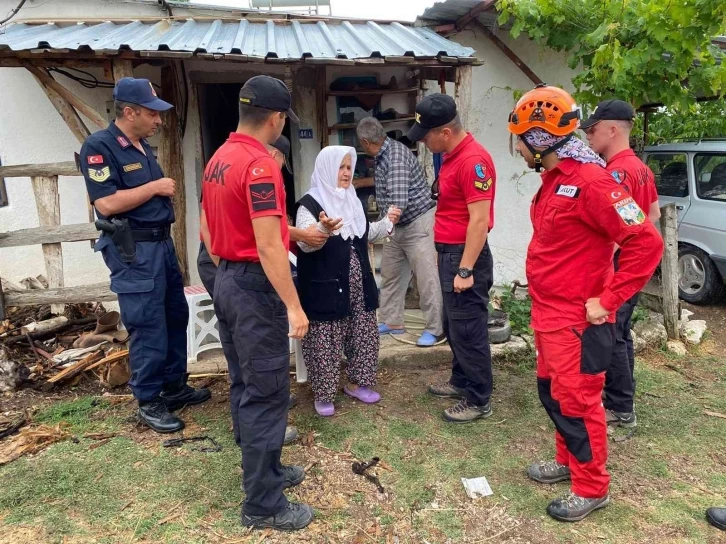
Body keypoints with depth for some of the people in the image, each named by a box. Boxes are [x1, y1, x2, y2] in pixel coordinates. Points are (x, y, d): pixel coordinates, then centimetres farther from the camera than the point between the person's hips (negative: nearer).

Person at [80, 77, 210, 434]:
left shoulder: (143, 146, 14)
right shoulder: (99, 147, -12)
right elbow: (106, 203, -22)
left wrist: (166, 191, 7)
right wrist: (154, 187, -15)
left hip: (162, 243, 9)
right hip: (133, 251, -9)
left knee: (176, 317, 14)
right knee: (149, 328, -2)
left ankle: (175, 386, 29)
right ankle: (148, 402, 13)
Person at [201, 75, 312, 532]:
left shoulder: (218, 159, 10)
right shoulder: (260, 164, -19)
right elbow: (268, 246, -24)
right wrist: (293, 306, -21)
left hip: (226, 280, 10)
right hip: (255, 286, -10)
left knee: (245, 385, 17)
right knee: (266, 393, -1)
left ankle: (263, 469, 33)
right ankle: (263, 504, 10)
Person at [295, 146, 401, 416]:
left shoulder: (352, 200, 12)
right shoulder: (310, 204, -11)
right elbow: (304, 243, -23)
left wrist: (387, 222, 14)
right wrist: (323, 229, -41)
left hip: (357, 284, 7)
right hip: (325, 287, -7)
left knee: (363, 335, 14)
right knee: (325, 341, 0)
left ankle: (356, 383, 31)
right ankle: (323, 395, 16)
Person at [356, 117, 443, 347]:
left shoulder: (396, 154, -21)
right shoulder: (382, 156, 7)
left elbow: (399, 202, -29)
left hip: (418, 222, -10)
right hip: (398, 225, 10)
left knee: (427, 278, -4)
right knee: (390, 275, 15)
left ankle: (435, 328, 6)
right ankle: (392, 322, 27)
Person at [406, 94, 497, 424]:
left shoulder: (473, 160, -19)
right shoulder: (452, 155, 11)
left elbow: (479, 220, -23)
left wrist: (466, 270, -23)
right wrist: (449, 259, 19)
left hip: (465, 255, -10)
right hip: (449, 253, 10)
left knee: (468, 330, 0)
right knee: (453, 326, 20)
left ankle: (479, 400, 14)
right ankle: (461, 381, 36)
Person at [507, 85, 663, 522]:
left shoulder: (589, 181, -21)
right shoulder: (553, 179, 8)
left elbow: (646, 243, -23)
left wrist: (607, 301, -20)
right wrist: (542, 300, 14)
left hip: (576, 320, -9)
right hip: (549, 314, 9)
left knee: (576, 401, 3)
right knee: (553, 392, 20)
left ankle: (592, 488, 23)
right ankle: (569, 460, 39)